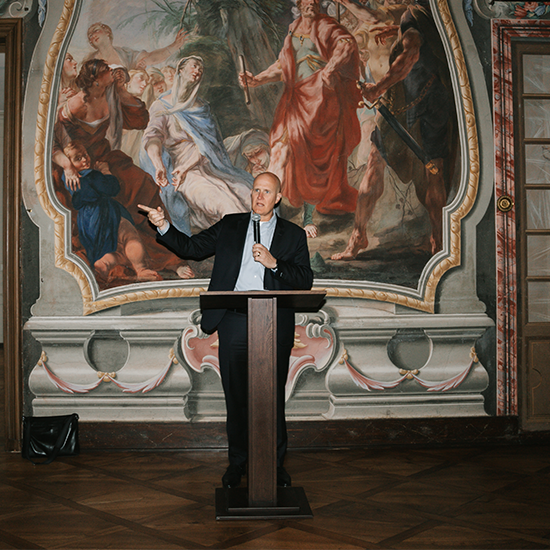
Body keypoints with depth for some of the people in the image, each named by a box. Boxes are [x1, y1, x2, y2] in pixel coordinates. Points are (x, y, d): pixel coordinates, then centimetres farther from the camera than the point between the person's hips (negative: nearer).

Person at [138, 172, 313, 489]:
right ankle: (238, 463, 21)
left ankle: (276, 463, 20)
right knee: (236, 396, 7)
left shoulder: (293, 235, 9)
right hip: (234, 323, 1)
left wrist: (274, 263, -11)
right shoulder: (230, 225, 13)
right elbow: (191, 248, 12)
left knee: (273, 397, 5)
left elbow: (305, 281, 2)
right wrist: (164, 226, -2)